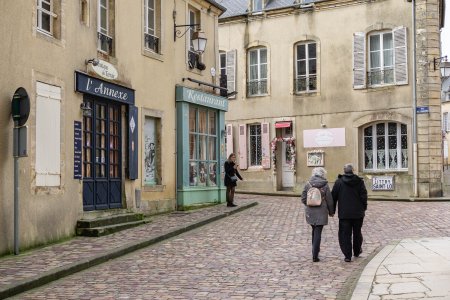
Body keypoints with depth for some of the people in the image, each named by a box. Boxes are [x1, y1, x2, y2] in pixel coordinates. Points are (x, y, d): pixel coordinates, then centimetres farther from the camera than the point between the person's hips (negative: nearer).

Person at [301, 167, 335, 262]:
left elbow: (303, 199, 1)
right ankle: (315, 256, -3)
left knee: (314, 231, 20)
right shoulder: (325, 186, -8)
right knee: (318, 233, -1)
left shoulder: (308, 184, -2)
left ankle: (315, 251, 30)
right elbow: (329, 201, -4)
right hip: (321, 213, -3)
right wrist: (331, 212, 10)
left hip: (310, 212, 3)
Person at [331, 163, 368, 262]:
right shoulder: (359, 181, -3)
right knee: (357, 233, 18)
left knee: (345, 234, 2)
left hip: (344, 213, -2)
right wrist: (364, 208, 10)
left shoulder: (339, 182, -4)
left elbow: (333, 197, -1)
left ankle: (348, 256, -2)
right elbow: (364, 196, -2)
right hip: (358, 213, 2)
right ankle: (357, 251, 33)